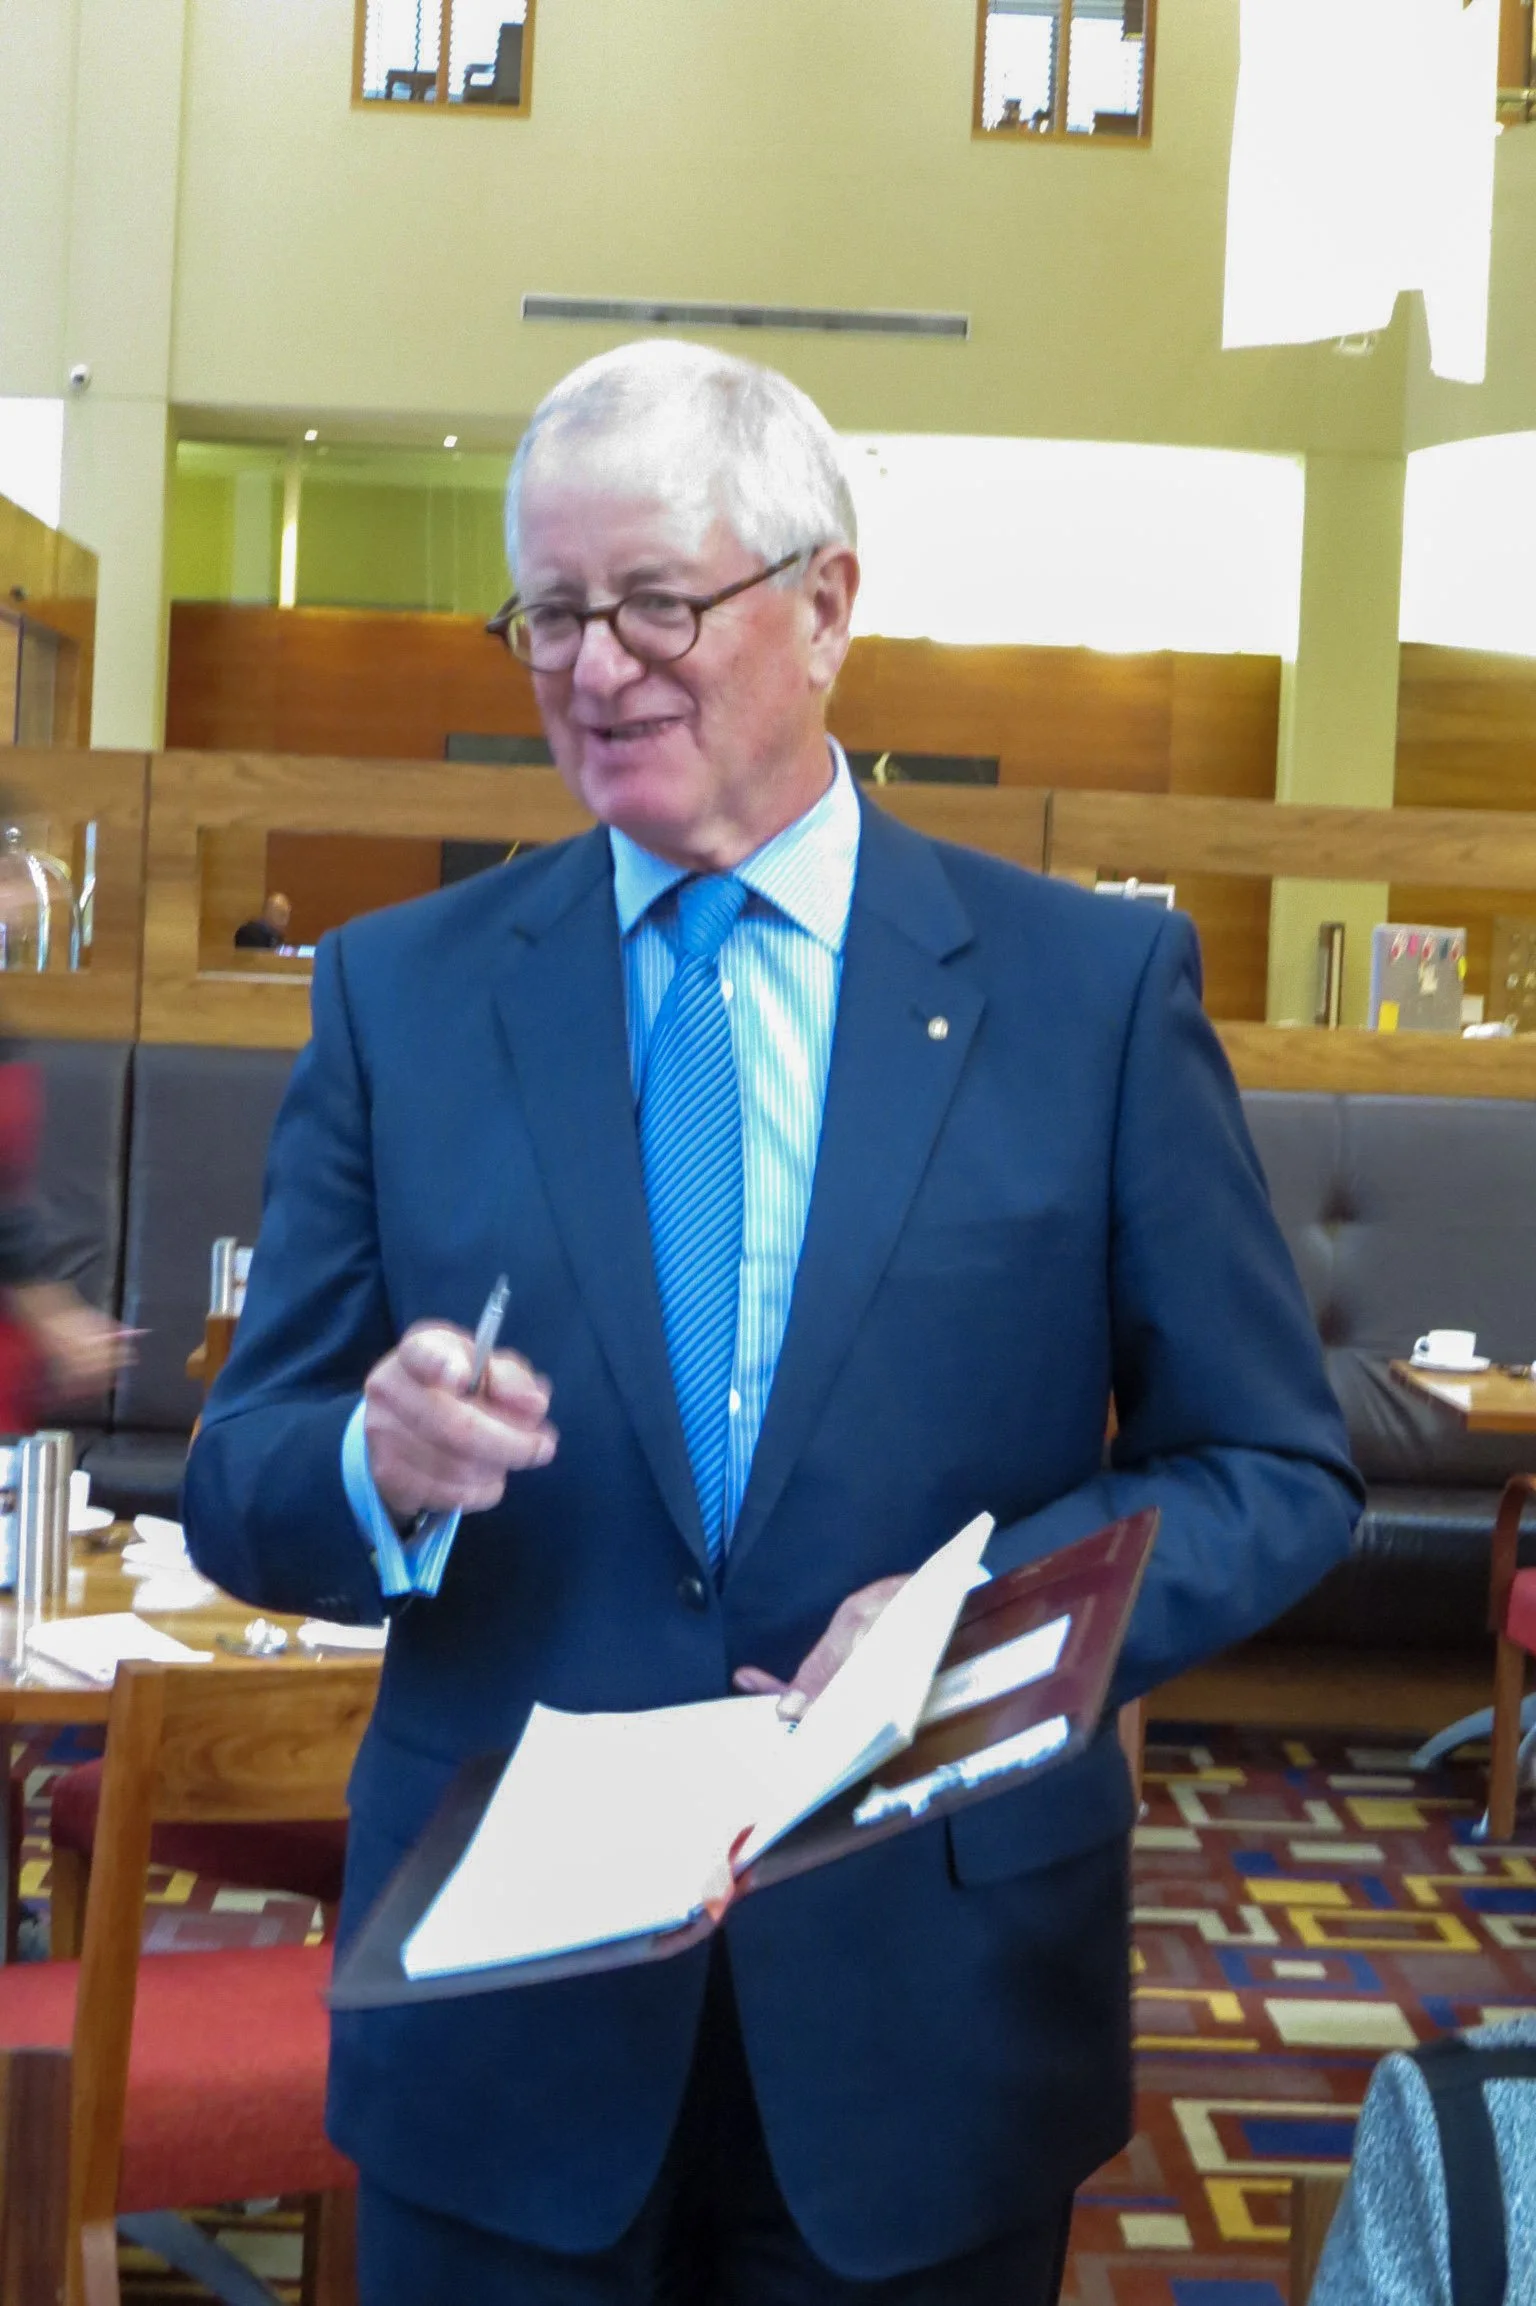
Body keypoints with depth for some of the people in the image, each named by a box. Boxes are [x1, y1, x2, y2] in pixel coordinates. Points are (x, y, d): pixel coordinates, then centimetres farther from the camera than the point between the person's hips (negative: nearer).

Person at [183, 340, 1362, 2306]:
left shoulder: (1097, 987, -3)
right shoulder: (399, 995, 1)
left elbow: (1278, 1474, -1)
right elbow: (236, 1488, 1)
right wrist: (380, 1468, -21)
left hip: (935, 2023, 0)